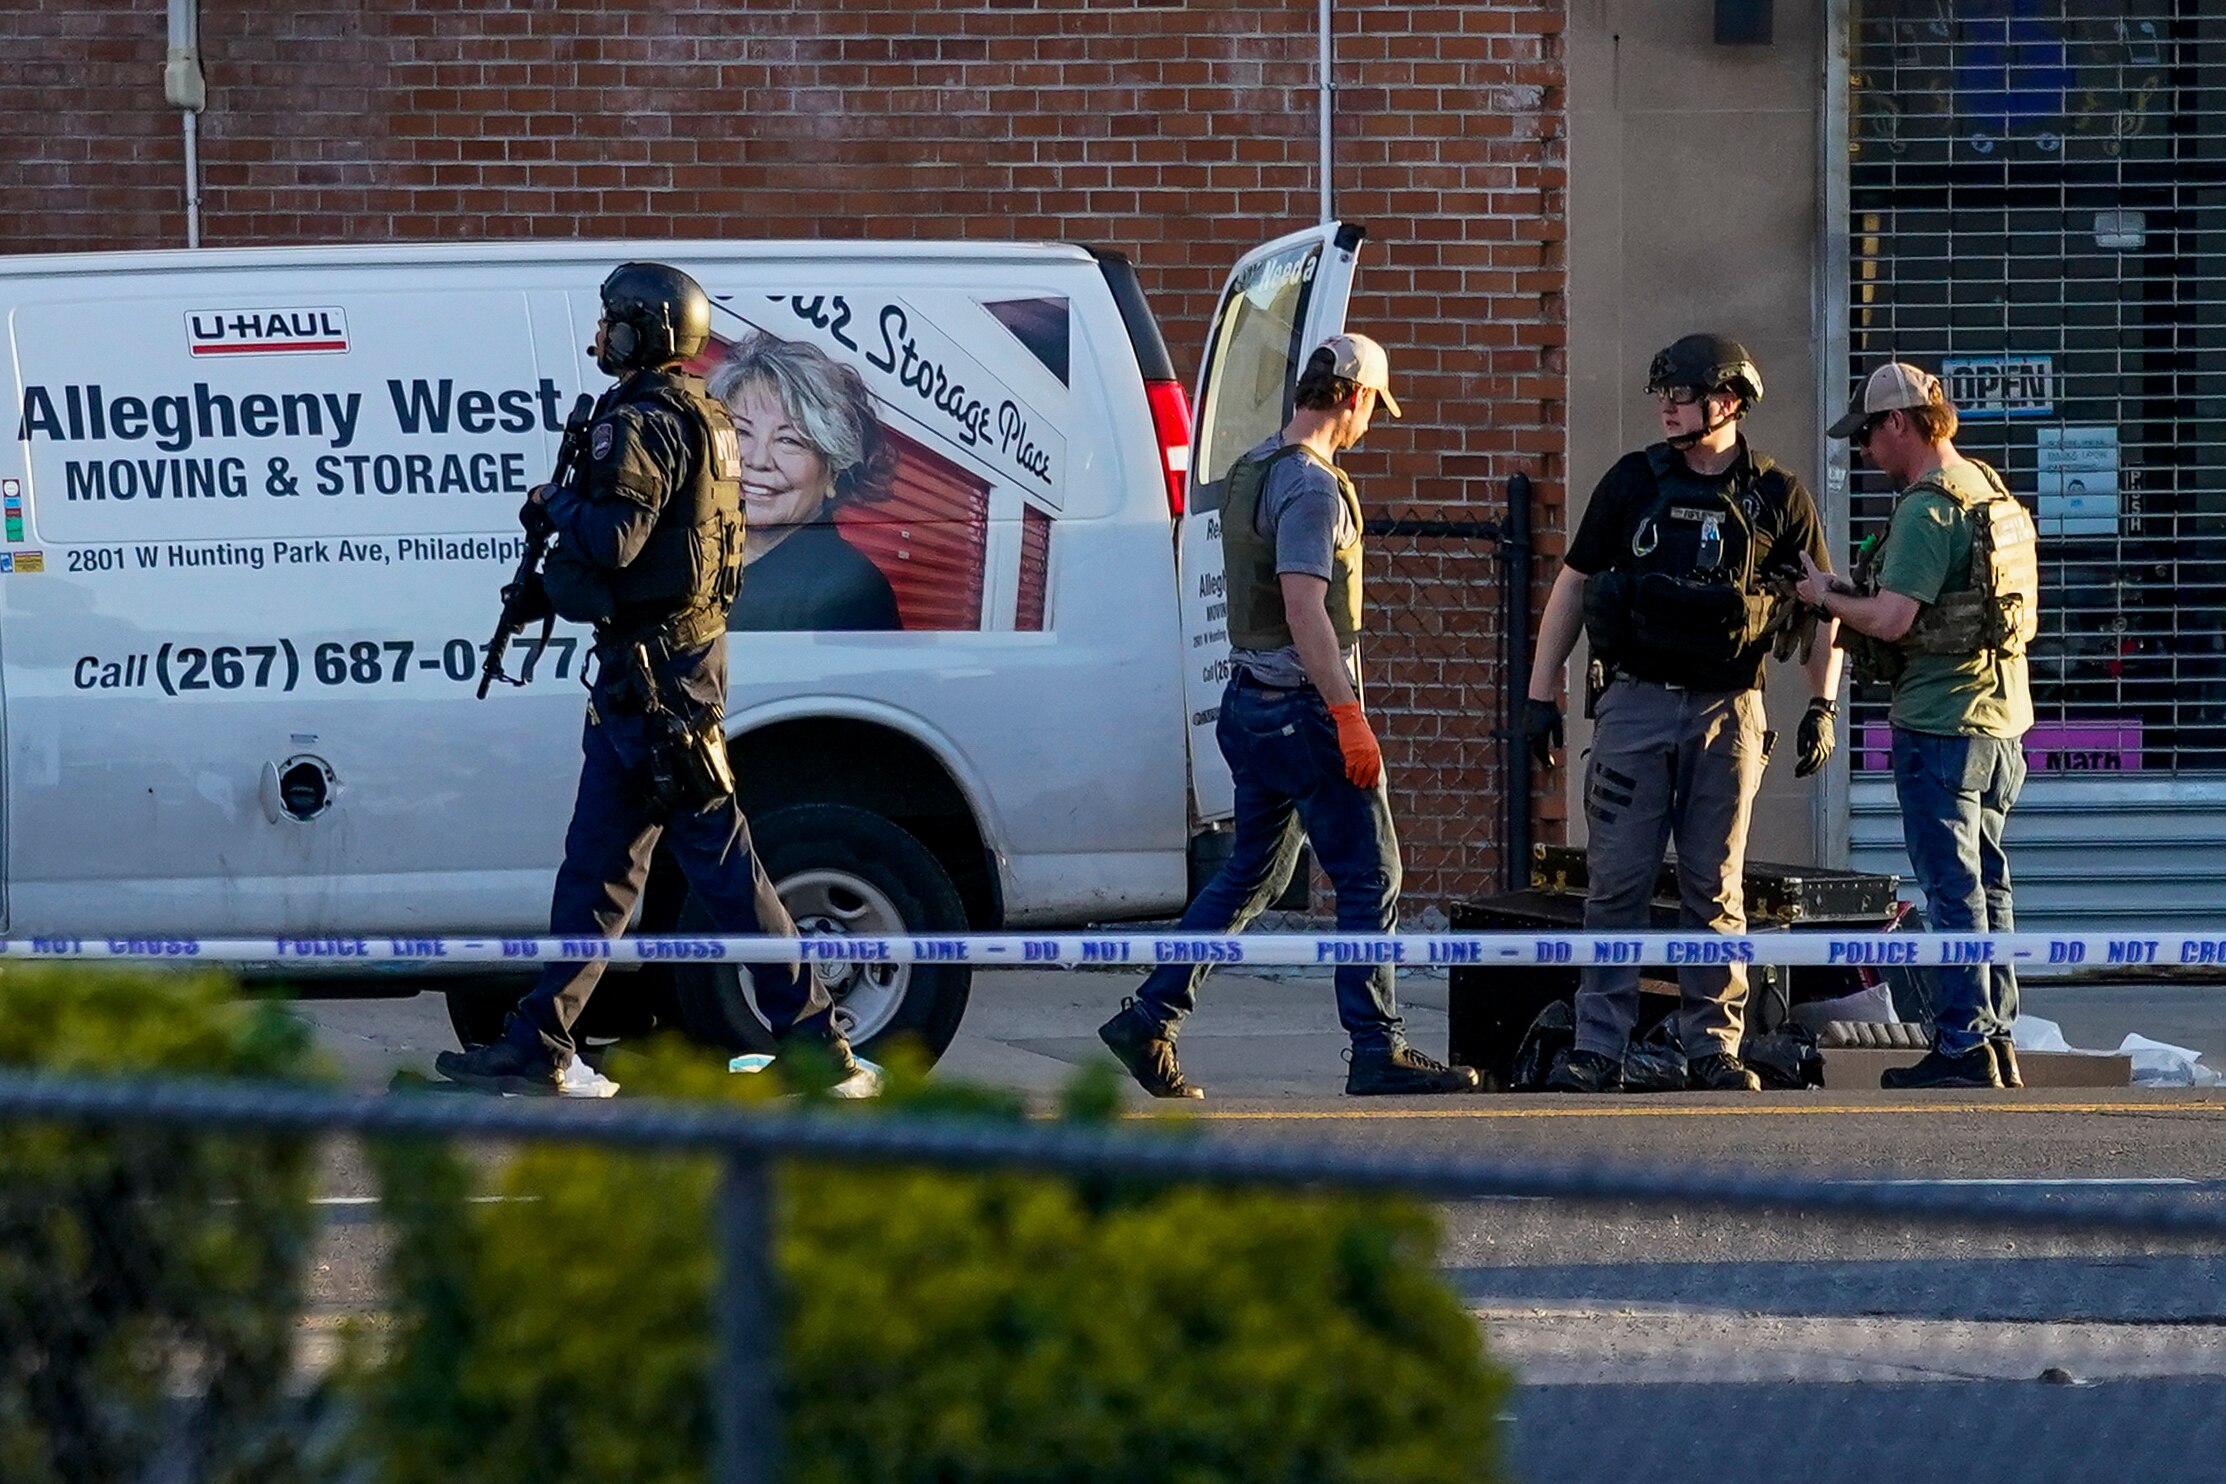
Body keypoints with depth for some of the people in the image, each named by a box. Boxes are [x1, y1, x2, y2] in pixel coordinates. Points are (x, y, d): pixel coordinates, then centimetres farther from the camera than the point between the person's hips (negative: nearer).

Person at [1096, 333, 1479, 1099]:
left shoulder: (1253, 470, 15)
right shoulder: (1311, 484, -16)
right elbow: (1305, 610, -24)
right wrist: (1348, 716, -25)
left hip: (1250, 698, 10)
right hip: (1302, 704, -10)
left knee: (1252, 872, 15)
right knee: (1369, 874, -4)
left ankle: (1149, 1020, 12)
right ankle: (1377, 1050, -3)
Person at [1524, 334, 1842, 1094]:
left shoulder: (1777, 497, 2)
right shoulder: (1633, 482, 4)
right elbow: (1573, 583, 10)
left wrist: (1822, 706, 1)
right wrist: (1541, 693, 6)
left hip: (1728, 712, 0)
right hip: (1635, 703, 1)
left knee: (1714, 888, 3)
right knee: (1617, 882, -3)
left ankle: (1713, 1046, 8)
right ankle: (1599, 1047, -1)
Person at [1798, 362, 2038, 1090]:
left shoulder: (1927, 508, -16)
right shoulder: (1991, 492, 13)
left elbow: (1893, 619, -23)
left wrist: (1827, 596, -5)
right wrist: (1857, 592, 15)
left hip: (1940, 723, -9)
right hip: (2001, 718, 9)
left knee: (1953, 889, -5)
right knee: (1987, 884, 14)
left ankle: (1964, 1049, -5)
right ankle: (1997, 1039, 17)